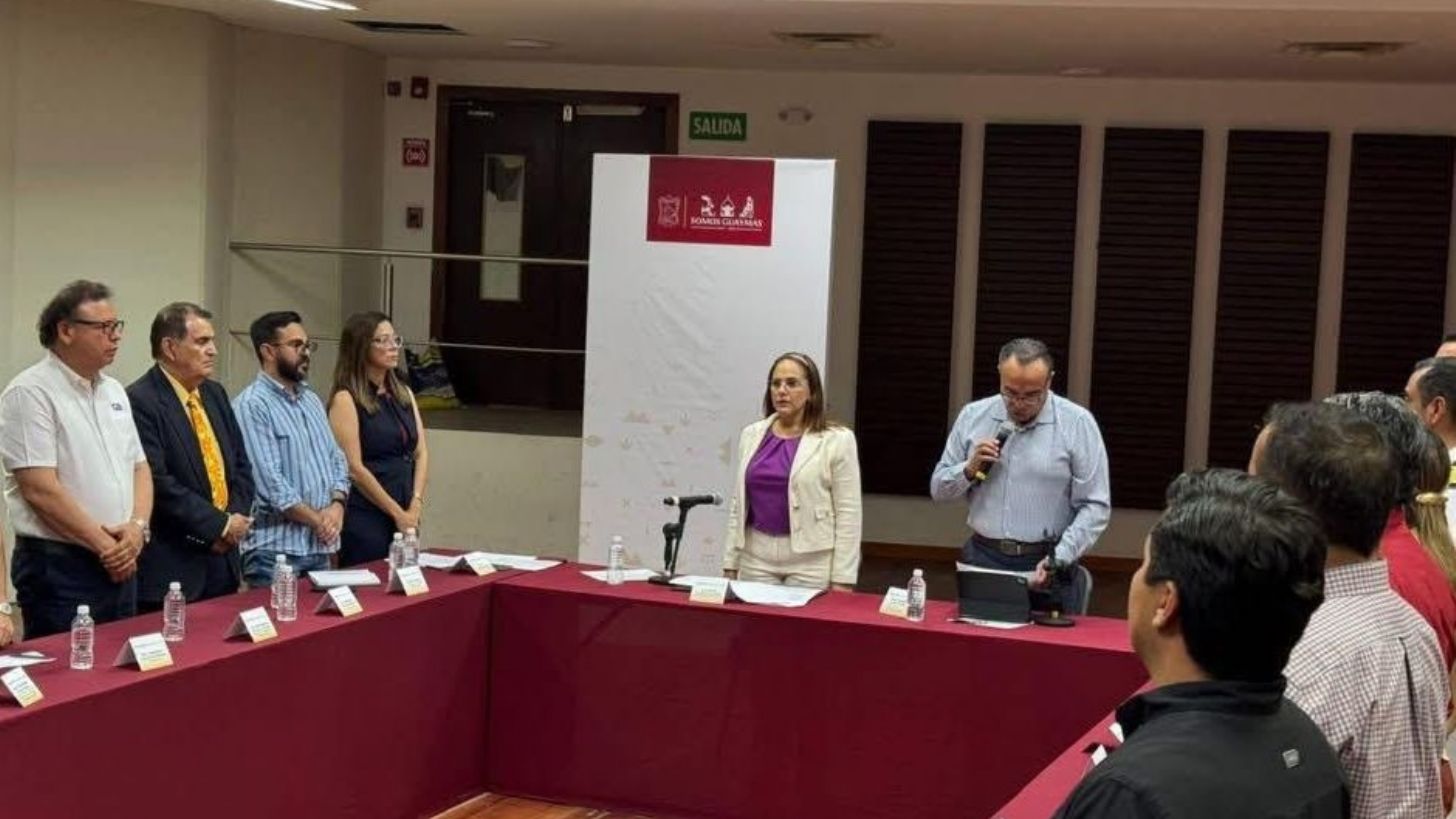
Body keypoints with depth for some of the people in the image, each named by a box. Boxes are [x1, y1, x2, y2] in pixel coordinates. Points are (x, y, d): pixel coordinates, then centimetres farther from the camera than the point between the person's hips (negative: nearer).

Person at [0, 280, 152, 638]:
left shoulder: (114, 391, 14)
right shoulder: (31, 393, -11)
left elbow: (139, 468, 16)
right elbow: (41, 489, -17)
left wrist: (137, 527, -4)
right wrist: (104, 545, -13)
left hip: (119, 564, 8)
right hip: (58, 568, -8)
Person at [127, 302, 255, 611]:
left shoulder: (215, 394, 13)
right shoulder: (140, 402, -13)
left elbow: (241, 466, 16)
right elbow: (157, 483, -20)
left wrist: (236, 519, -2)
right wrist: (219, 525, -14)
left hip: (223, 561, 8)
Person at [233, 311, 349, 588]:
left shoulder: (312, 400, 16)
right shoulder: (251, 406, -10)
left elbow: (336, 459, 15)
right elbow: (269, 480, -16)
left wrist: (337, 505, -5)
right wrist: (318, 520, -11)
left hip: (321, 547, 7)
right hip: (275, 549, -7)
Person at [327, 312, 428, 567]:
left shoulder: (404, 394, 14)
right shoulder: (346, 400, -7)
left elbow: (421, 453, 12)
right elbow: (354, 468, -13)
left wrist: (415, 506, -2)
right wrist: (397, 513, -10)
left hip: (406, 518, 7)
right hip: (365, 519, -6)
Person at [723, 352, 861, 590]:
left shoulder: (837, 440, -5)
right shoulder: (752, 435, 9)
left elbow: (848, 511, -8)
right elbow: (739, 503, 12)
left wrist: (842, 578, -12)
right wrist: (730, 563, 8)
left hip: (810, 560, -4)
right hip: (756, 556, 4)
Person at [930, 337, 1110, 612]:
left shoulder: (1078, 423, -3)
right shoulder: (973, 416, 7)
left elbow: (1095, 507, -5)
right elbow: (939, 488, 14)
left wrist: (1059, 559, -16)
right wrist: (969, 470, -6)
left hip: (1044, 567, -2)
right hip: (982, 559, 2)